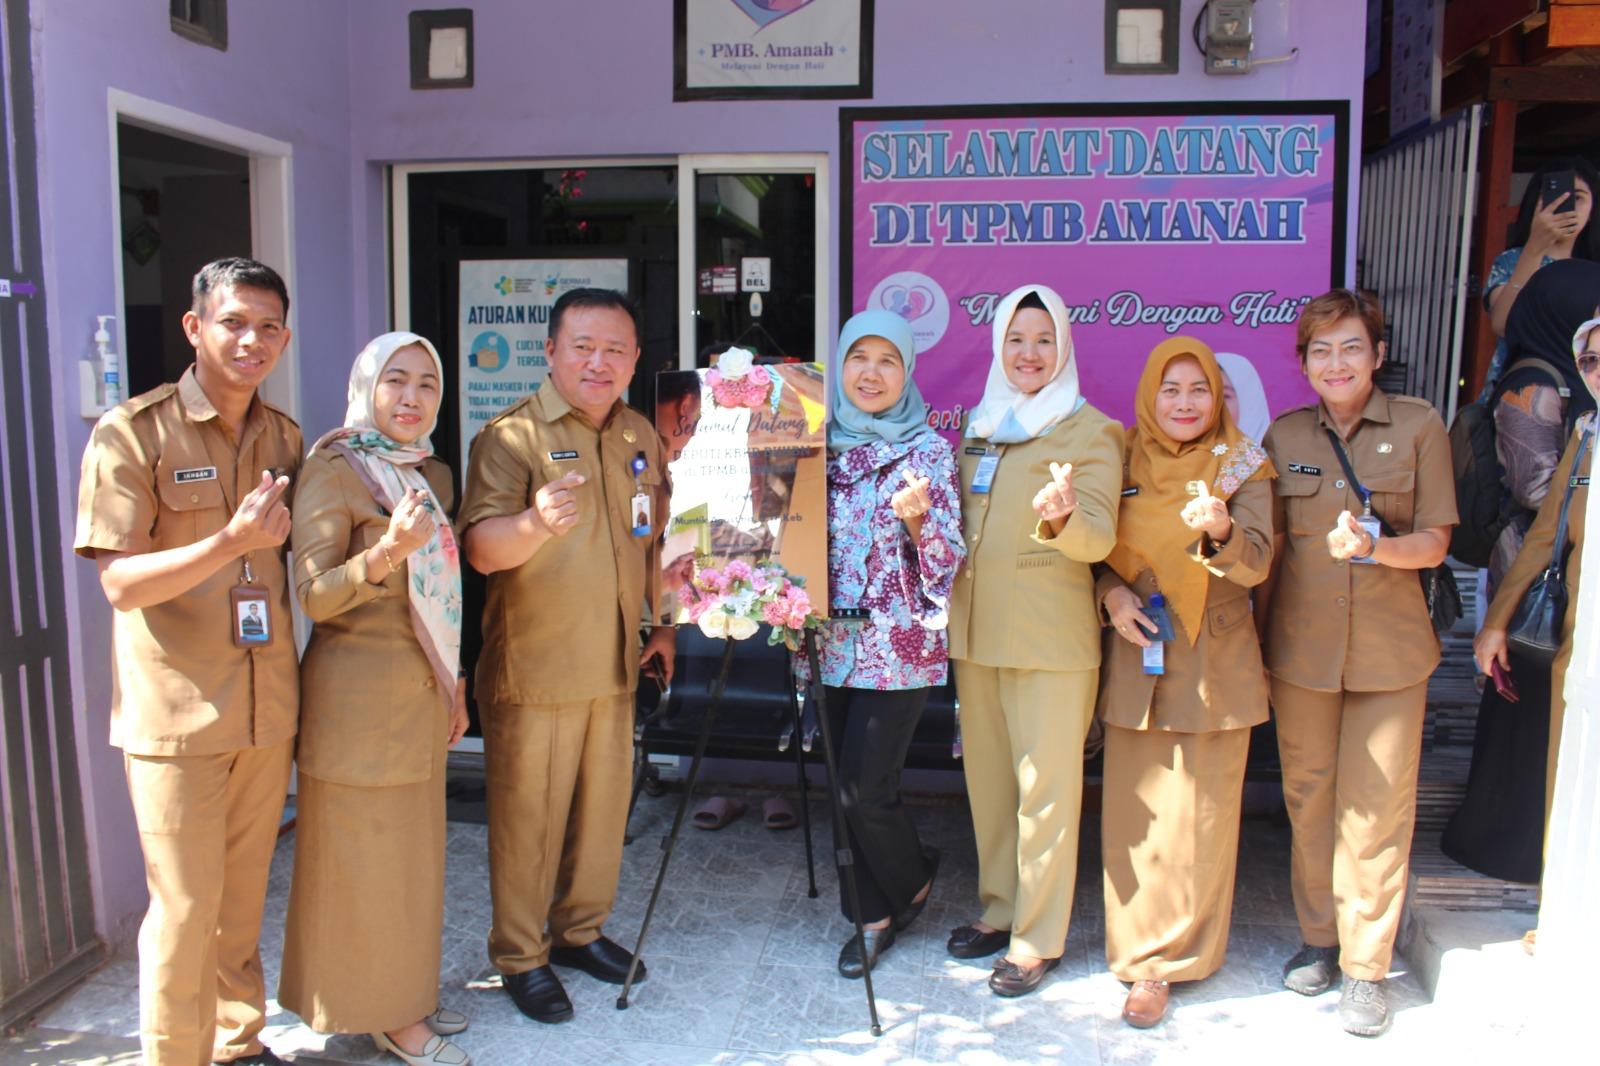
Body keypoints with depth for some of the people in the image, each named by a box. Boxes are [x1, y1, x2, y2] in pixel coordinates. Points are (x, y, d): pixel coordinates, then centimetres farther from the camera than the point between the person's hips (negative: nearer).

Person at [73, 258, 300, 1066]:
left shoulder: (285, 438, 8)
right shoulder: (131, 432, -9)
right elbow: (120, 583, -15)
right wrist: (230, 541, -27)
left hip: (267, 707, 5)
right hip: (176, 713, -5)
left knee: (245, 898, 16)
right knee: (185, 909, 3)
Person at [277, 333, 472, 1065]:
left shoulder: (433, 475, 11)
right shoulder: (334, 472, -12)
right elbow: (312, 595, -16)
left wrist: (453, 685, 18)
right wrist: (387, 551, -32)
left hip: (421, 693, 8)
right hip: (357, 694, -7)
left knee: (410, 849, 16)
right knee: (365, 854, 4)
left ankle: (404, 994, 31)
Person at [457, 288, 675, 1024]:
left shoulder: (640, 437, 9)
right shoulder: (512, 436, -11)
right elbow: (481, 549, -23)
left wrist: (662, 625, 16)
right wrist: (537, 522, -42)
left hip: (615, 663, 6)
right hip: (532, 667, -5)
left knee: (605, 805, 15)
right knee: (528, 816, 4)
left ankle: (581, 930, 34)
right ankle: (520, 956, 22)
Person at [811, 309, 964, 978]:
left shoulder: (929, 450, -3)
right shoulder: (820, 444, 7)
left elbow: (949, 558, -7)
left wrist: (917, 521, -24)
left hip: (899, 646, -4)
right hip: (833, 643, 4)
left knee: (866, 790, -5)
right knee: (843, 788, 9)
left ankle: (911, 884, 25)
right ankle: (873, 914, 27)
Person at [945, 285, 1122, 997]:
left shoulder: (1090, 431, -3)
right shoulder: (978, 426, 14)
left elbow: (1098, 538, -12)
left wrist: (1062, 517, -34)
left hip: (1050, 634, -6)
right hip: (975, 627, 6)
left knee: (1045, 786, 0)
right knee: (986, 776, 13)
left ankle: (1038, 937, 13)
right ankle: (999, 908, 29)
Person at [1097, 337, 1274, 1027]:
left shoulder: (1241, 465, 1)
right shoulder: (1124, 461, 6)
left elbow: (1256, 563, -11)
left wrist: (1221, 531, -32)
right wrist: (1111, 593, -8)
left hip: (1213, 661, -2)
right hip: (1135, 656, 2)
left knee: (1198, 813, 1)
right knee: (1133, 810, 5)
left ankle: (1170, 958, 14)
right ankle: (1139, 948, 21)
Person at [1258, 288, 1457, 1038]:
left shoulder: (1418, 426, 1)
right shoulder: (1284, 435, 6)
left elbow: (1435, 540, -1)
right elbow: (1271, 543, 9)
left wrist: (1376, 546, -21)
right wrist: (1260, 630, 4)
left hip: (1388, 649, -2)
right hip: (1300, 645, 2)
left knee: (1376, 807, 0)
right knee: (1308, 797, 9)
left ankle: (1365, 965, 14)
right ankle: (1319, 937, 27)